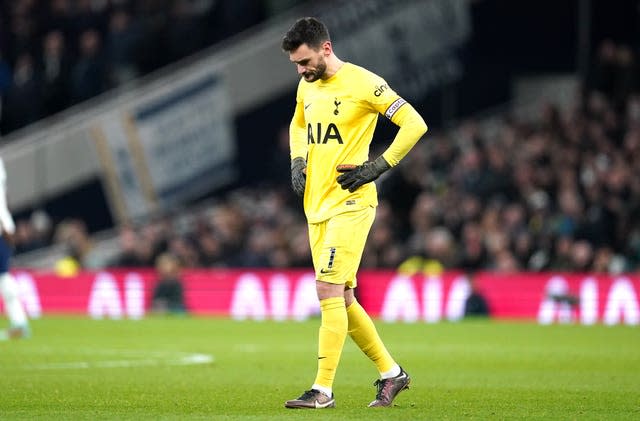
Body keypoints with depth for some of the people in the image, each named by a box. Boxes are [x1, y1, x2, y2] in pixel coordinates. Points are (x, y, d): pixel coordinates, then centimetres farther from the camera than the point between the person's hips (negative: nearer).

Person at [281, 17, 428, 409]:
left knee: (329, 291, -15)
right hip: (317, 207, 8)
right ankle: (391, 373, 23)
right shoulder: (307, 87, 11)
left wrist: (378, 167, -16)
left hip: (350, 204, -8)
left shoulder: (363, 83, -12)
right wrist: (298, 161, 14)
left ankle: (323, 389, -14)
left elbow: (414, 124, -13)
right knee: (341, 299, 9)